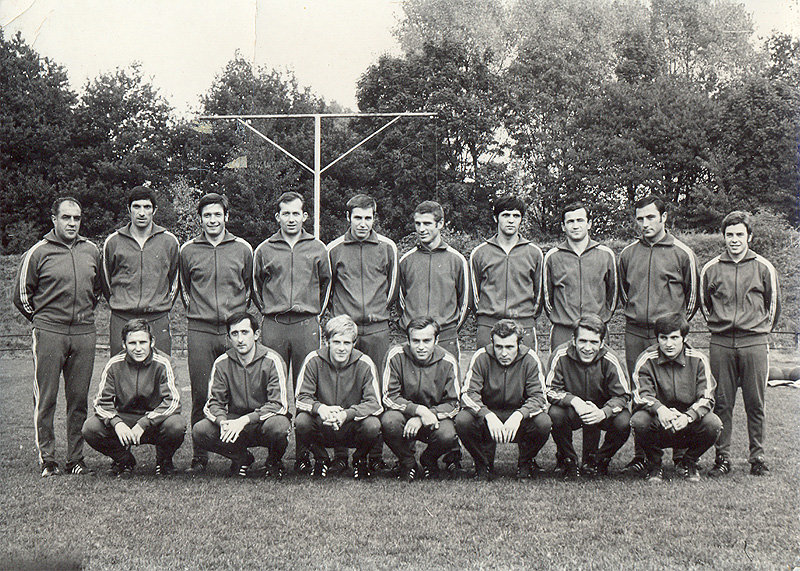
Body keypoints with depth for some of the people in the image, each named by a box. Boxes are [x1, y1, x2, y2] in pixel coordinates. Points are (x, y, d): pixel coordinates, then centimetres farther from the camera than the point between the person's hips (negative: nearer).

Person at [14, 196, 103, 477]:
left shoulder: (91, 251, 10)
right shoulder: (38, 253, -2)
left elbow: (99, 287, 25)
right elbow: (21, 296, 4)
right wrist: (42, 319, 8)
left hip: (84, 334, 3)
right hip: (49, 334, -3)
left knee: (79, 399, 7)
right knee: (45, 399, -1)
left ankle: (76, 458, 15)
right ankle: (47, 459, 7)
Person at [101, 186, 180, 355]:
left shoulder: (169, 241, 5)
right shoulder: (113, 242, 5)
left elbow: (174, 280, 16)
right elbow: (106, 280, 16)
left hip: (158, 321, 0)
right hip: (121, 320, 0)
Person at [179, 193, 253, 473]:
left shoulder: (243, 249, 8)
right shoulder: (188, 251, 9)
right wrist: (194, 310, 13)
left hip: (234, 329, 0)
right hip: (200, 332, 0)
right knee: (201, 395, -1)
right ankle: (199, 455, 7)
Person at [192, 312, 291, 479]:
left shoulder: (271, 360, -12)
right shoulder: (222, 363, -1)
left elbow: (279, 405, -18)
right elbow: (214, 402, 0)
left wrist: (245, 420, -30)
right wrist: (223, 421, -25)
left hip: (264, 419, -3)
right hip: (235, 422, 3)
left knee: (277, 426, -38)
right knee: (199, 431, -22)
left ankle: (274, 461, -1)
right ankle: (242, 458, 5)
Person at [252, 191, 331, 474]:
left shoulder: (317, 249, 9)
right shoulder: (264, 250, 9)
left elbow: (325, 282, 21)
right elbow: (256, 285, 22)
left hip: (306, 324, 0)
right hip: (273, 325, 0)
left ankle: (304, 453, 4)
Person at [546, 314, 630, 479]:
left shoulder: (610, 360, -18)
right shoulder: (561, 355, -19)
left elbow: (623, 396, -14)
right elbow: (551, 391, -14)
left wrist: (603, 413, -34)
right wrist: (574, 401, -34)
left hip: (600, 411, 1)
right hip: (571, 411, -1)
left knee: (623, 422, -28)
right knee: (555, 414, -33)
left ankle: (599, 460, 3)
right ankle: (569, 462, -5)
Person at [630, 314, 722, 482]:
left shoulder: (698, 360, -4)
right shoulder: (646, 360, -6)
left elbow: (706, 398, -9)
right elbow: (641, 395, -14)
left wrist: (687, 417, -29)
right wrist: (659, 409, -37)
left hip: (688, 424, 1)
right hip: (658, 424, -1)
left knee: (713, 424, -28)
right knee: (639, 421, -33)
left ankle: (689, 463, 3)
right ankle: (654, 465, -2)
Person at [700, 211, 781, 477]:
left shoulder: (763, 268, 3)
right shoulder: (711, 269, 5)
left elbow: (773, 305, 13)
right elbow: (704, 303, 19)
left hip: (754, 344, -1)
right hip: (721, 344, 1)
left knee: (755, 403, 3)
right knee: (722, 403, 3)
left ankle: (758, 457, 12)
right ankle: (722, 457, 11)